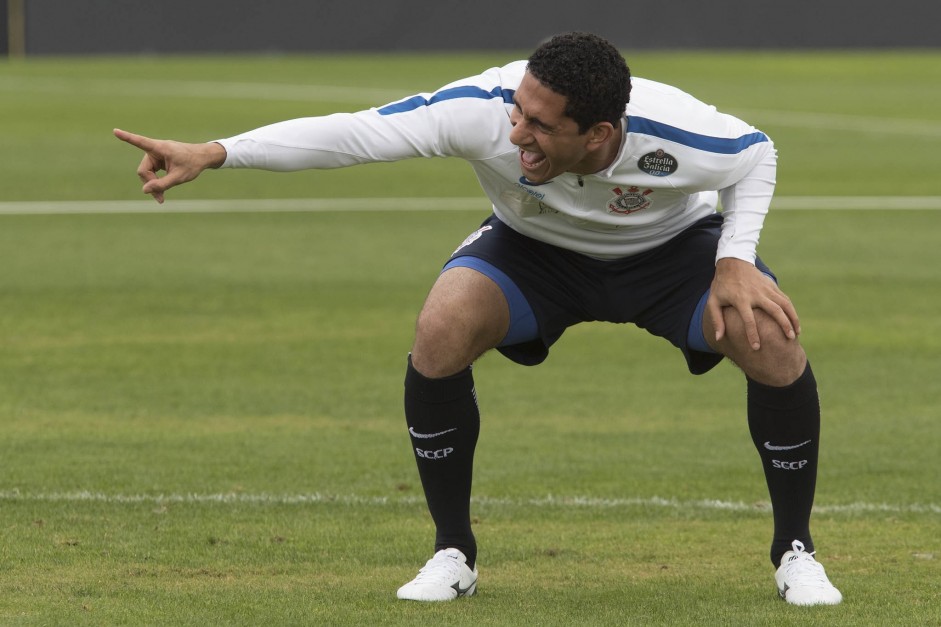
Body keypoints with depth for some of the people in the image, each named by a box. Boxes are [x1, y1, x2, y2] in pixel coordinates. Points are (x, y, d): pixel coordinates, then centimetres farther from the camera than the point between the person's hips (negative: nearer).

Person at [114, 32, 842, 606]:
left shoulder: (673, 133, -37)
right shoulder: (485, 109, -38)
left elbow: (757, 153, -13)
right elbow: (354, 132, -37)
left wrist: (736, 261, -27)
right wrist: (212, 154, -45)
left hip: (672, 246, -1)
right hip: (535, 249, 1)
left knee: (769, 338, -28)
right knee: (441, 329, -30)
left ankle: (795, 553, -3)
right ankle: (453, 553, -9)